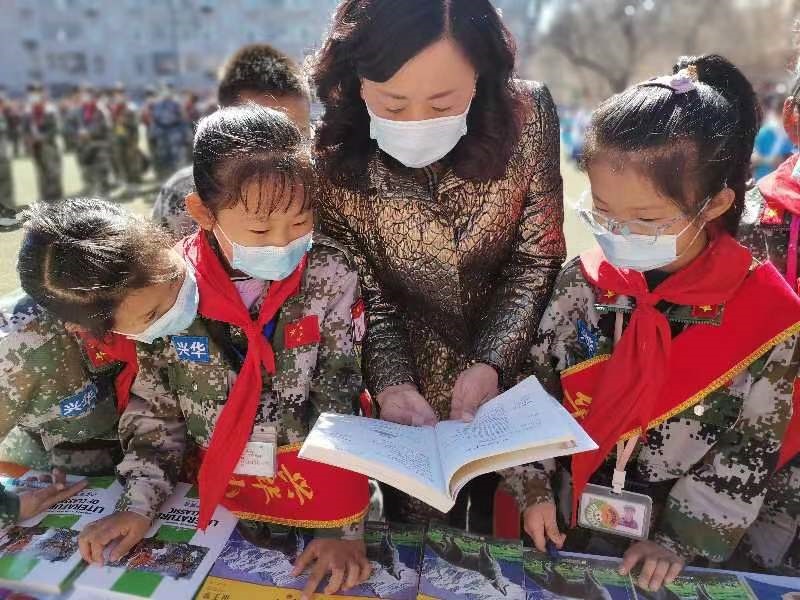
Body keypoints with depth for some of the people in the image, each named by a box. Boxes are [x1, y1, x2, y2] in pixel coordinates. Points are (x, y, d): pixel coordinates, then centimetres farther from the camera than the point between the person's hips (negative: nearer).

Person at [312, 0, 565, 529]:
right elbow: (364, 294, -10)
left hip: (516, 376, 1)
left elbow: (537, 258, -10)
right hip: (417, 394, -1)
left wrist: (492, 363, -19)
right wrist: (390, 384, -23)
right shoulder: (332, 157, -19)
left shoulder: (527, 114, -18)